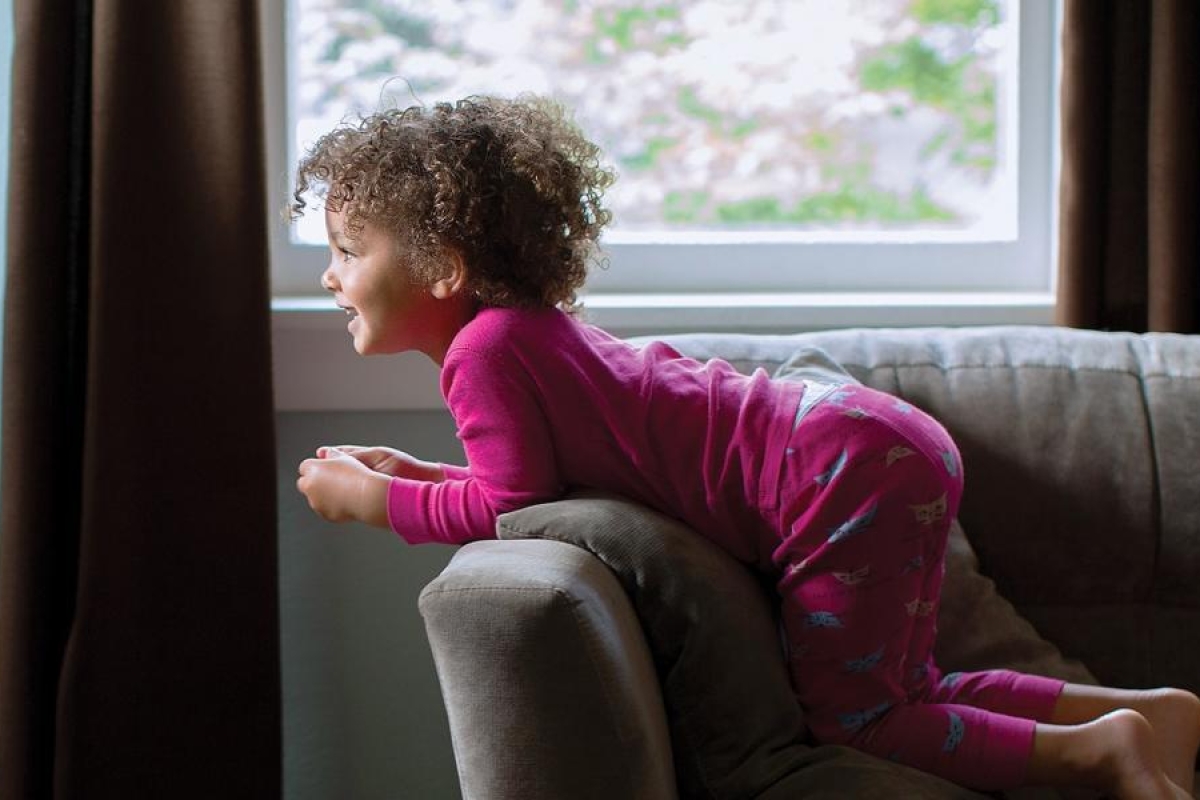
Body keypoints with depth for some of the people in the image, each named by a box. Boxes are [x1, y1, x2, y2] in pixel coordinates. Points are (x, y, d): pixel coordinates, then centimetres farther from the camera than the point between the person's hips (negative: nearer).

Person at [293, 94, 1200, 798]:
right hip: (887, 447, 10)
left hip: (847, 473, -10)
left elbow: (509, 504, -15)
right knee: (902, 695, 21)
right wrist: (418, 473, 18)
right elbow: (539, 475, 21)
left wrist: (373, 499, -3)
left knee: (849, 715, 1)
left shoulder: (485, 348, -13)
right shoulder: (533, 322, 16)